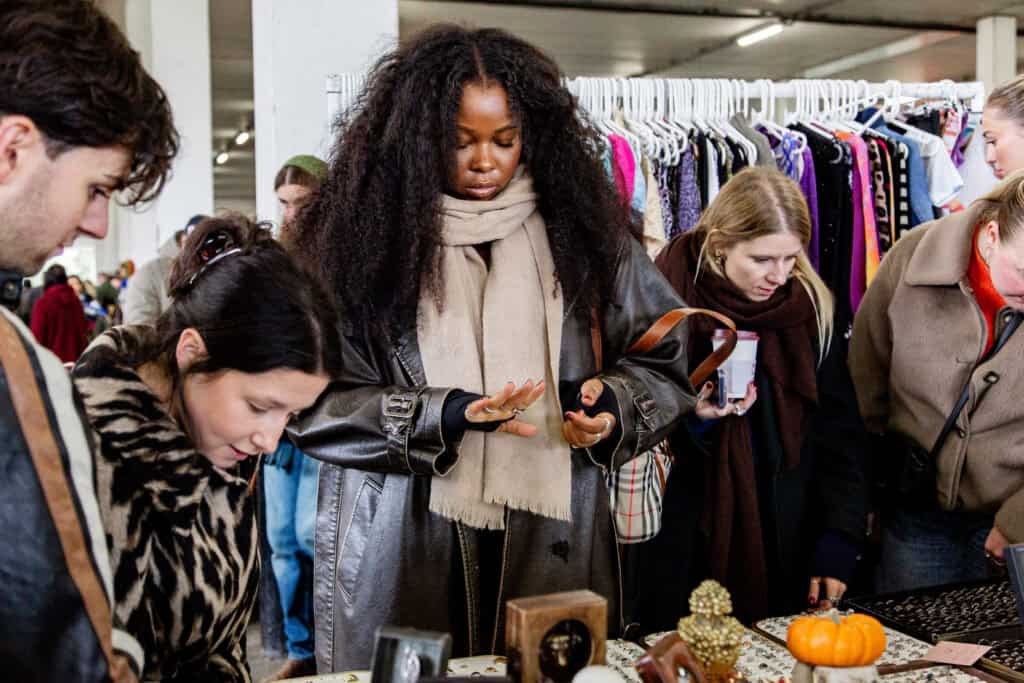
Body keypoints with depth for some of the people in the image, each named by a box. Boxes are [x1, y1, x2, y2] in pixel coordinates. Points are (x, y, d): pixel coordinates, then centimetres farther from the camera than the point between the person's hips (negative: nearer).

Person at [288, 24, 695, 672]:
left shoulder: (578, 229, 3)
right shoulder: (364, 237, -4)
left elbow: (663, 360, 8)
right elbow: (313, 402, -6)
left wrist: (613, 404, -12)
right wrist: (443, 418, -17)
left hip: (553, 541, 2)